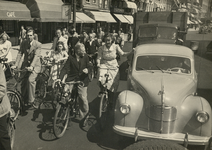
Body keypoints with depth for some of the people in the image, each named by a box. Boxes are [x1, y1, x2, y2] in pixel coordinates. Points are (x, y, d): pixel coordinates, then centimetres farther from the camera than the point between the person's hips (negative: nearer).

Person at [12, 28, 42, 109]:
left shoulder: (38, 44, -14)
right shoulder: (23, 43, 0)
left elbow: (36, 56, -23)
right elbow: (20, 54, -5)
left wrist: (31, 66, -37)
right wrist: (15, 65, -17)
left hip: (35, 65, -5)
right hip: (25, 64, 5)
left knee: (30, 80, -24)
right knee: (23, 82, 7)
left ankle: (31, 101, -10)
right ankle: (24, 100, 30)